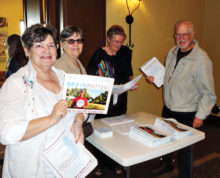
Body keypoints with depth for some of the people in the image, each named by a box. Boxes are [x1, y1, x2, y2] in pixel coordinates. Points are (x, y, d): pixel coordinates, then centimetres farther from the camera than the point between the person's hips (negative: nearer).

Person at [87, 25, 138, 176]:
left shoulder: (126, 52, 5)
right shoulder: (99, 54, -9)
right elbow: (89, 78, -9)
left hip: (120, 101, 4)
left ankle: (115, 162, 33)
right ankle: (99, 163, 27)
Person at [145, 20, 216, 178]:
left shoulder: (201, 58, -17)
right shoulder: (172, 52, 4)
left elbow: (208, 92, -14)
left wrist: (200, 115, -17)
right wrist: (155, 79, 2)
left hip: (187, 114, -6)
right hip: (168, 109, 7)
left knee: (185, 148, 8)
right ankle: (166, 164, 50)